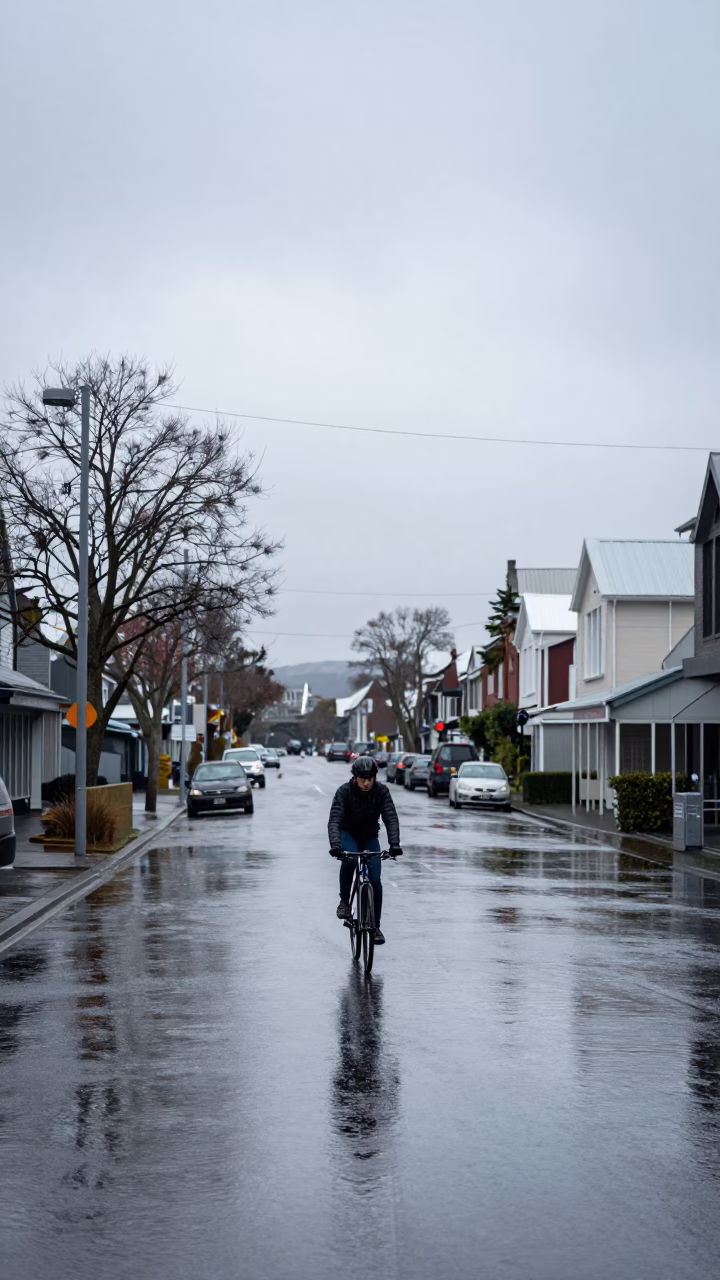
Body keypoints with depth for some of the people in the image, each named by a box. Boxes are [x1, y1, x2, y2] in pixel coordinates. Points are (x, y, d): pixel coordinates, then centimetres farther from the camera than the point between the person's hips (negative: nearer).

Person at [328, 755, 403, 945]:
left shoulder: (381, 790, -20)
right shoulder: (344, 791, -24)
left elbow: (391, 818, -26)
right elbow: (334, 819, -32)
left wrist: (394, 843, -42)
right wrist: (335, 844, -49)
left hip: (369, 837, 2)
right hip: (348, 834, -2)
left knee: (374, 880, -10)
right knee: (349, 858, -35)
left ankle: (375, 926, 5)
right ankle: (344, 901, -16)